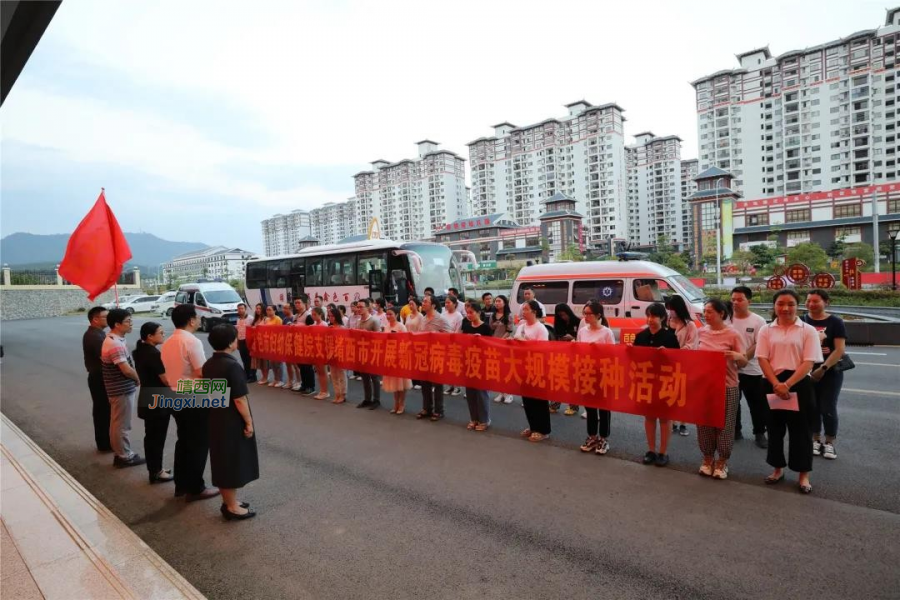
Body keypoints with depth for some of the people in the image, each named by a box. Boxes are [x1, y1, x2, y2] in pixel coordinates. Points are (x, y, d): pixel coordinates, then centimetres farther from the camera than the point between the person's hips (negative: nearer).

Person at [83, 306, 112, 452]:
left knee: (100, 410, 17)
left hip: (97, 376, 10)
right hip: (100, 378, -10)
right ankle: (105, 443, 10)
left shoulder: (92, 333, 12)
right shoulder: (95, 336, -22)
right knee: (104, 411, 0)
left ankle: (103, 441, 28)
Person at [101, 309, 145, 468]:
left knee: (119, 423, 18)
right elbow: (126, 369, -25)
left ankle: (121, 452, 30)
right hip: (122, 390, -10)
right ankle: (124, 456, 13)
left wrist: (134, 378, 8)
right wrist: (138, 379, -7)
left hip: (121, 388, 10)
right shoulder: (115, 344, -24)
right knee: (122, 424, 2)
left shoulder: (114, 340, 8)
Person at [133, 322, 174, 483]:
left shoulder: (140, 351, 7)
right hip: (158, 401, -9)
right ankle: (157, 472, 12)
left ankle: (152, 469, 27)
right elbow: (166, 380, -20)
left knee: (150, 436, 16)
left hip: (146, 399, 9)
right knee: (158, 437, 2)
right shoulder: (153, 354, -22)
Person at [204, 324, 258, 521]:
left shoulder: (208, 365, 4)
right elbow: (239, 399, -22)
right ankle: (232, 507, 14)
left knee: (223, 461, 17)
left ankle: (228, 501, 30)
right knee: (233, 462, 3)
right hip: (233, 422, -8)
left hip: (216, 420, 9)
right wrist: (248, 422, -14)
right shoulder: (232, 366, -22)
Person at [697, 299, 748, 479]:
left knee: (724, 424, 7)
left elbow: (744, 363, -7)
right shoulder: (701, 332, 3)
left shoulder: (733, 334, -9)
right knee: (705, 422, 10)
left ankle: (722, 461, 23)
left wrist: (737, 357, -27)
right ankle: (708, 458, 26)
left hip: (727, 386, -4)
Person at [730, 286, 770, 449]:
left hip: (752, 371, -2)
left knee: (757, 404, 6)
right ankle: (735, 430, 27)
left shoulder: (758, 321, -6)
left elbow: (759, 346, -12)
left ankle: (760, 433, 22)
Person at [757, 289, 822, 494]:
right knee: (775, 428, 12)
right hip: (773, 384, 2)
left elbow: (808, 362, -8)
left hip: (799, 385, -2)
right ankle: (778, 468, 27)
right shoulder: (766, 330, 4)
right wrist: (776, 384, -15)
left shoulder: (808, 330, -2)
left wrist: (787, 384, -18)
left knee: (800, 430, 5)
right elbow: (763, 359, -2)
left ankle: (803, 475, 18)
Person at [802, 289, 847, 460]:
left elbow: (840, 350, -11)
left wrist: (823, 368, -18)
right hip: (808, 372, 2)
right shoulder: (802, 322, 1)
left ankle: (829, 443, 17)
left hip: (831, 373, -2)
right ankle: (816, 441, 23)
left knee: (828, 409, 1)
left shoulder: (835, 322, -5)